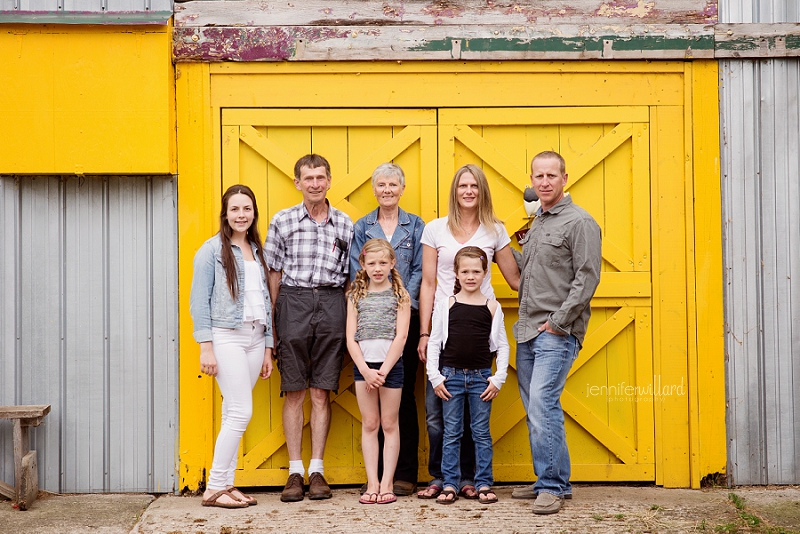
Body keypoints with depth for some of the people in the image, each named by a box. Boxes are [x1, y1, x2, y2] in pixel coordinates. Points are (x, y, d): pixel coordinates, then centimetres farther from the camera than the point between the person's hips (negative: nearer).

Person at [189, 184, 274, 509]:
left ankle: (225, 484, 14)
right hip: (226, 336, -6)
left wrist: (268, 348, 12)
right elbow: (199, 301, -6)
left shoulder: (257, 251, 15)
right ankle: (214, 488, 0)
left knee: (234, 414, 8)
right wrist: (206, 347, -13)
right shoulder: (212, 250, -2)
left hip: (255, 337, 6)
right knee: (241, 412, -10)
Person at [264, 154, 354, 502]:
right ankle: (295, 472, 8)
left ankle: (317, 470, 11)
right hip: (293, 303, -1)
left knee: (321, 393, 4)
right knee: (294, 392, 2)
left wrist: (349, 317, 5)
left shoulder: (344, 224, 9)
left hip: (331, 304, 1)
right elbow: (274, 273, 6)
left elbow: (349, 275, 12)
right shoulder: (282, 221, 5)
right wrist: (271, 322, 3)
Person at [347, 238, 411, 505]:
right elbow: (351, 337, 1)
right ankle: (372, 483, 10)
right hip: (363, 365, 2)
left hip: (390, 364, -2)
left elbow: (400, 337, -5)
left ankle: (387, 483, 9)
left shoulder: (400, 295, 1)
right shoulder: (356, 296, 7)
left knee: (389, 424, 4)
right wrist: (366, 369, -10)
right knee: (369, 424, 6)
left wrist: (383, 370, -12)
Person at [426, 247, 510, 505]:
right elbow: (434, 341, 3)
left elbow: (502, 345, 5)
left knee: (482, 432, 6)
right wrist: (435, 377, -4)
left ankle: (484, 484, 15)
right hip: (451, 376, 0)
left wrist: (498, 379, -2)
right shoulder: (446, 304, 1)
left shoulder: (492, 306, 2)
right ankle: (450, 484, 13)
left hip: (481, 377, 0)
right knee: (451, 433, 6)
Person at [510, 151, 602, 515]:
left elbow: (587, 277, -13)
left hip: (556, 334, -8)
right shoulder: (537, 223, 19)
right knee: (535, 410, 10)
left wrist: (558, 320, -16)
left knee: (543, 405, -15)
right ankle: (547, 482, 19)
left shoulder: (579, 222, -6)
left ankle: (553, 487, -5)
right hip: (527, 332, 8)